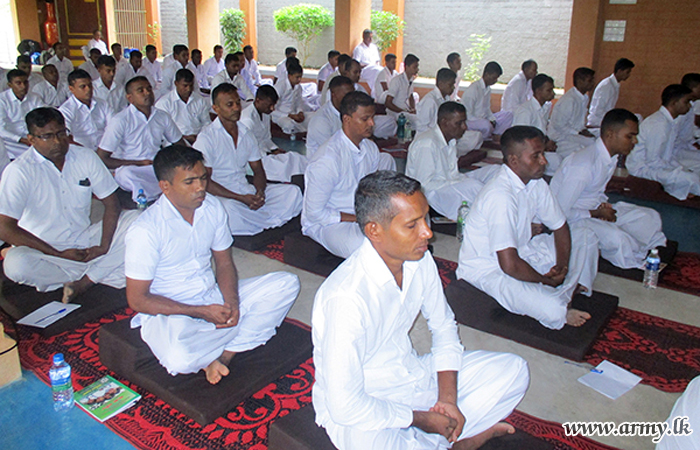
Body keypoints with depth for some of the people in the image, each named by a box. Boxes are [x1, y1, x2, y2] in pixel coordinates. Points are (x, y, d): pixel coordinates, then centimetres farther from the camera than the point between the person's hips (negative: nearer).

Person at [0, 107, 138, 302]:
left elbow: (112, 204, 1)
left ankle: (82, 282, -22)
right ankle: (103, 273, -18)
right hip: (45, 249, -3)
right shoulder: (18, 171, -12)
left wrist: (104, 246, -14)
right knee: (16, 264, -36)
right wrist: (58, 254, -18)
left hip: (85, 240, 4)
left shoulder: (86, 157, -1)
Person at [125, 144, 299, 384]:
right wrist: (201, 312, -21)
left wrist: (231, 302, -14)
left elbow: (224, 263, 7)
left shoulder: (212, 207, -3)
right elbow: (137, 299, -15)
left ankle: (221, 356, -17)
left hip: (214, 297, 6)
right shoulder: (145, 230, -19)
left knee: (287, 283, -10)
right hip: (170, 311, -5)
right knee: (180, 359, -39)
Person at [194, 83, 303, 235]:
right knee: (228, 208, -41)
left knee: (293, 191, -9)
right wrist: (241, 198, -21)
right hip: (221, 196, -6)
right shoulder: (206, 137, -7)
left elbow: (258, 170, 15)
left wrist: (260, 192, -9)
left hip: (247, 191, 6)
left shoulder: (246, 134, 12)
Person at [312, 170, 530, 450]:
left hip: (413, 375, 7)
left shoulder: (420, 261, -9)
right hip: (359, 410, -6)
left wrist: (448, 397, -5)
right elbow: (345, 405, -27)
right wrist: (421, 419, -14)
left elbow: (443, 324, 8)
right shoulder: (347, 297, -32)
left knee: (514, 370, 1)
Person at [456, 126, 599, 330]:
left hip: (520, 251, 9)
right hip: (487, 270, -9)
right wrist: (547, 280, -14)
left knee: (585, 237, 9)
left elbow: (560, 228, 9)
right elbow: (510, 265, -33)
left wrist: (561, 266, -7)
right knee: (552, 309, -28)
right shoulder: (500, 196, -31)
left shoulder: (535, 182, -3)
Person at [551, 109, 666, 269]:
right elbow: (561, 211, -26)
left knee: (650, 217, 2)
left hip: (593, 208, 9)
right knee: (615, 238, -30)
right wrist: (596, 213, -15)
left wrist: (603, 205, -6)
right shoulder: (584, 166, -30)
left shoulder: (612, 157, -1)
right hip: (570, 217, -9)